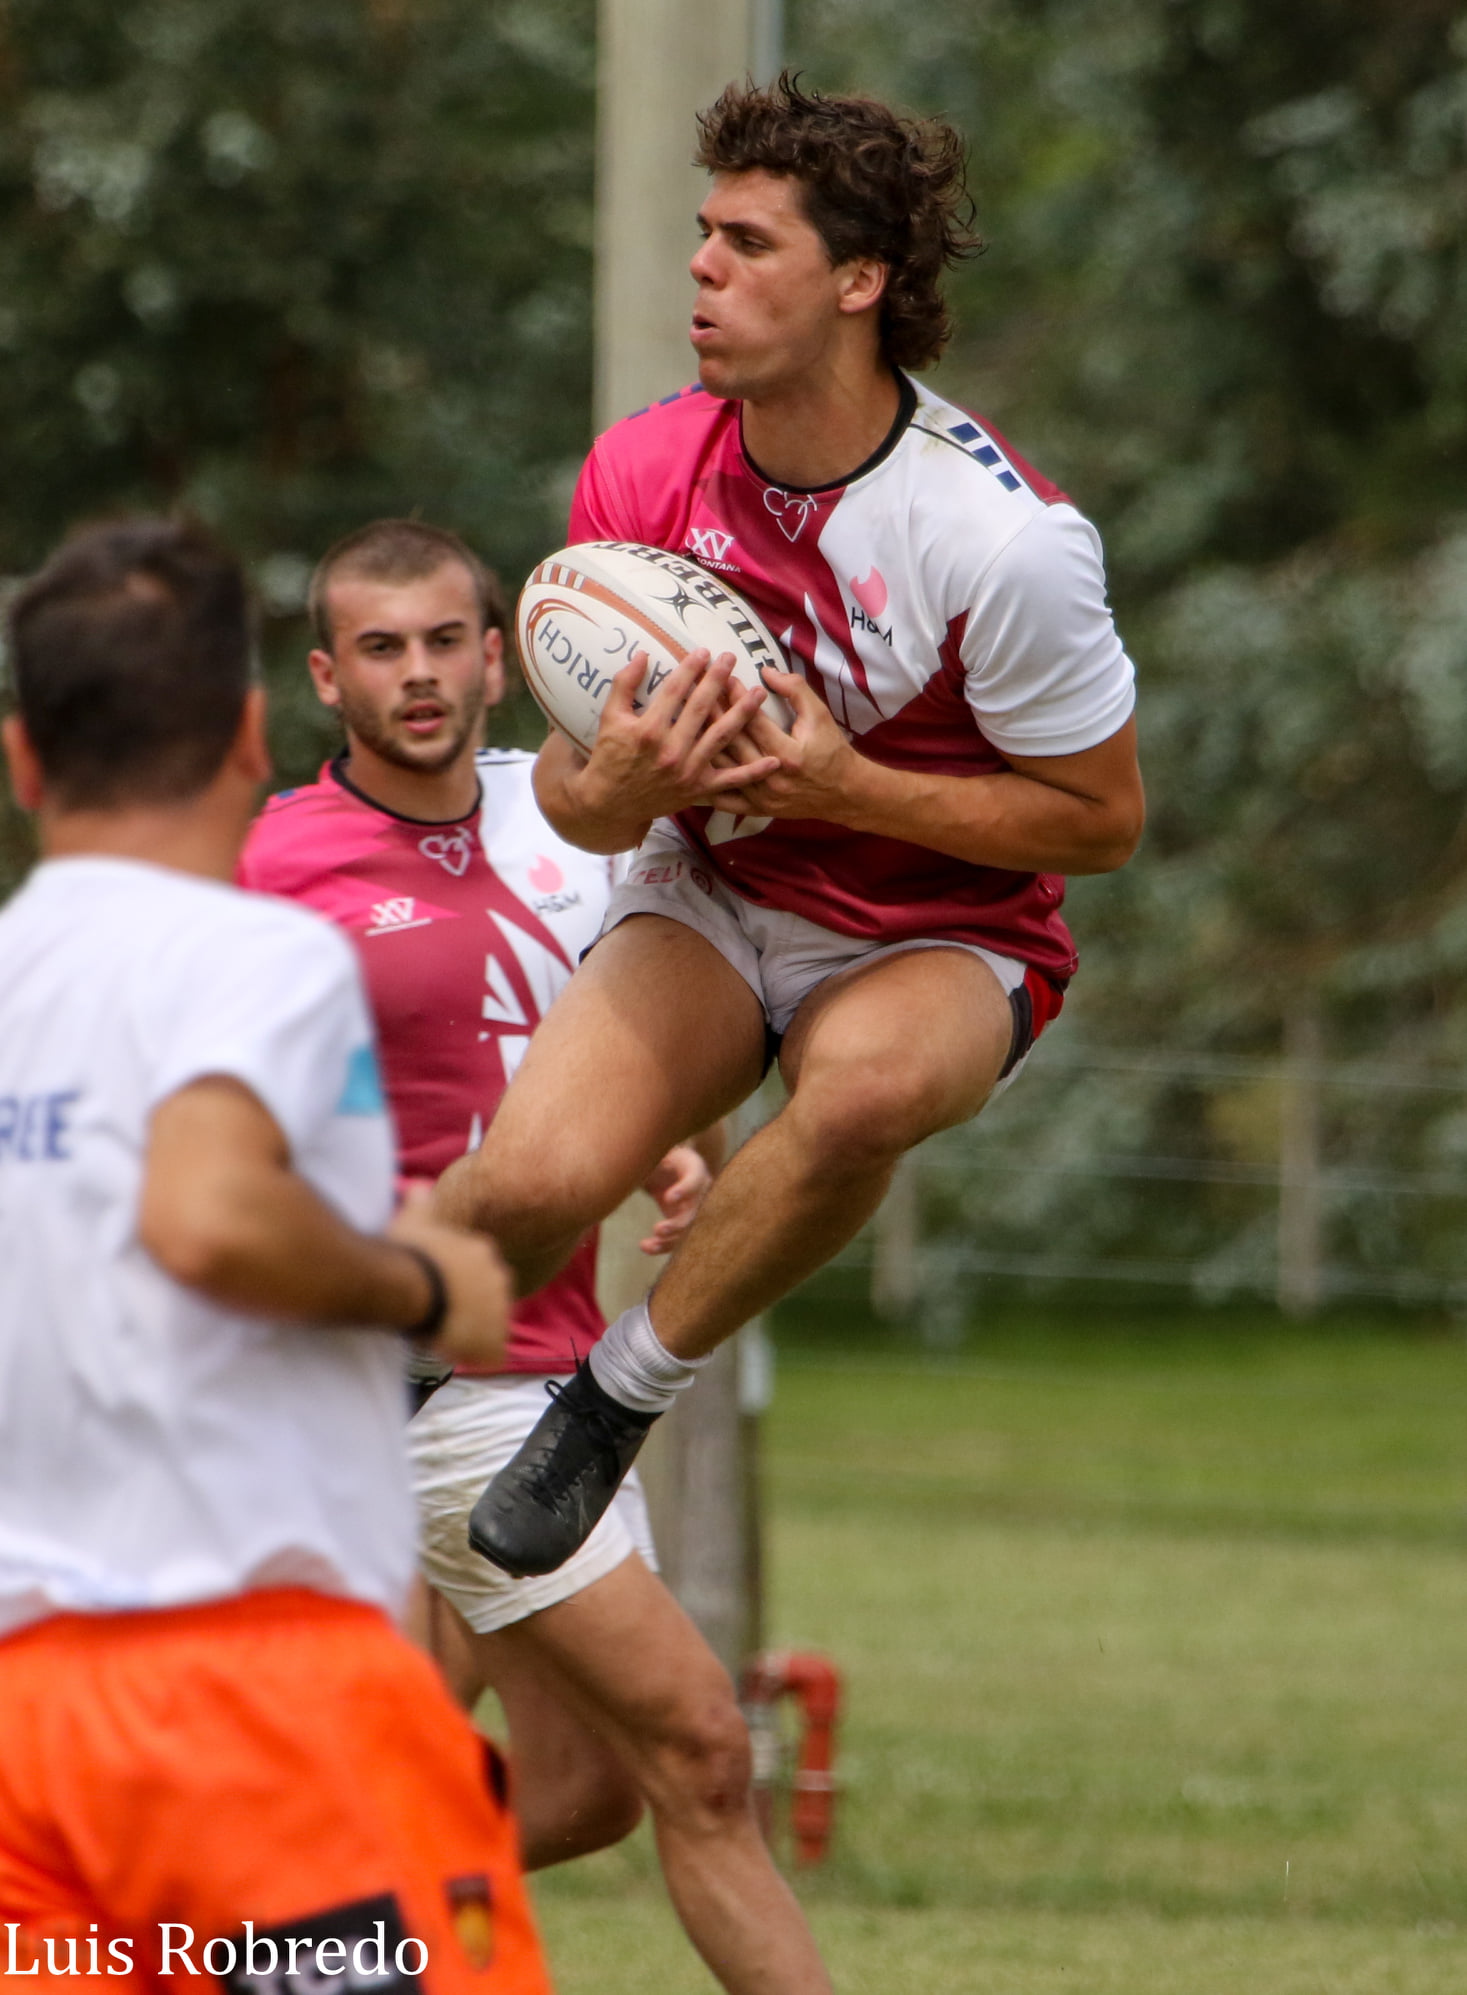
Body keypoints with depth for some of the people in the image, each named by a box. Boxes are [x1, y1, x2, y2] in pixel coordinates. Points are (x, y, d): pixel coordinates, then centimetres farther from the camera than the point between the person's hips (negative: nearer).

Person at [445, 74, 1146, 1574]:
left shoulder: (1003, 540, -23)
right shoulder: (642, 471, -10)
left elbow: (1101, 819, -13)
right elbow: (571, 782, 0)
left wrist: (844, 785, -25)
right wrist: (613, 789, -26)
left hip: (942, 940, -3)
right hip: (712, 894, 3)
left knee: (867, 1087, -41)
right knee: (530, 1183, -27)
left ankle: (622, 1395, -16)